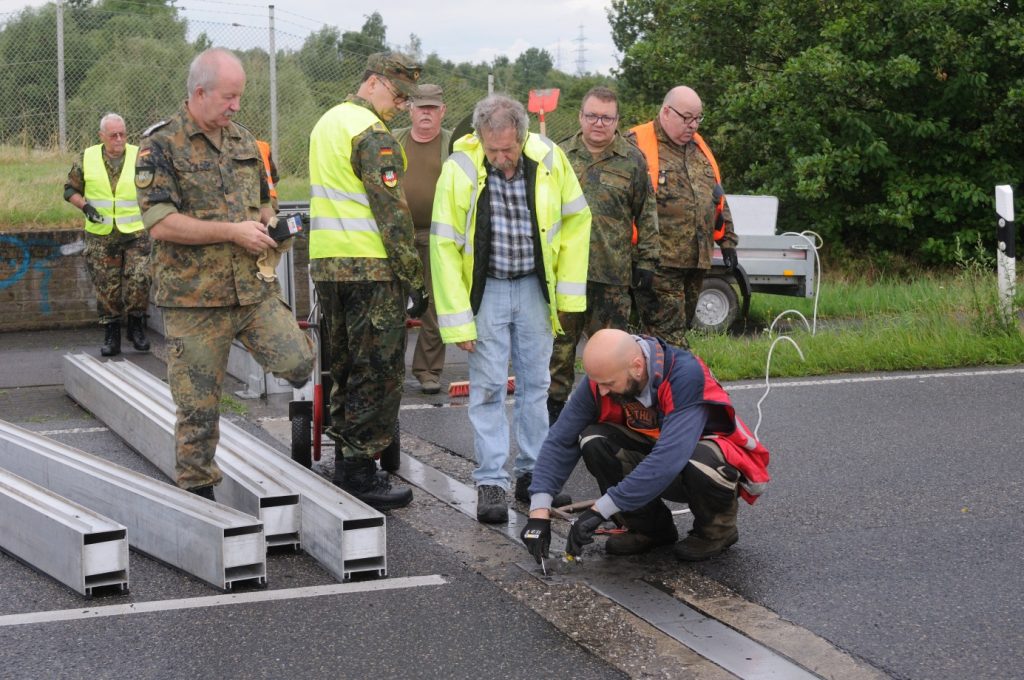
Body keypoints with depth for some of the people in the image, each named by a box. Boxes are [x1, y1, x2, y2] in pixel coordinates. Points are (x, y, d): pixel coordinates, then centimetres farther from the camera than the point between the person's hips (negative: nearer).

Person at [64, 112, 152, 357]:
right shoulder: (87, 158, 2)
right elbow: (70, 189, 9)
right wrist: (85, 206, -8)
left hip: (136, 234, -1)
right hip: (101, 236, 1)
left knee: (139, 280, -13)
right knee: (107, 288, 4)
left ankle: (136, 327, 8)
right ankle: (111, 336, 15)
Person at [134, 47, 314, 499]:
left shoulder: (244, 141, 13)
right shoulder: (161, 146, -8)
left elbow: (263, 200, 27)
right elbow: (160, 223, -17)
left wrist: (267, 226, 3)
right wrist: (233, 232, -16)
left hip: (255, 288, 5)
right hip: (193, 297, -5)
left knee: (297, 361, -13)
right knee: (198, 404, 3)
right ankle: (197, 489, 18)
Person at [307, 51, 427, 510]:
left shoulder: (327, 123, 17)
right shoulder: (372, 135, -13)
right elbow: (392, 213, -17)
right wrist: (415, 279, -13)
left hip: (325, 264, 9)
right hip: (369, 267, -9)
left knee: (346, 367, 16)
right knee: (378, 372, -3)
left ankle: (344, 460, 23)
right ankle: (361, 472, -1)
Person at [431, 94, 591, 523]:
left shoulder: (549, 160, -10)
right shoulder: (459, 169, -18)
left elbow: (576, 219, 4)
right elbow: (445, 247, -13)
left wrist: (569, 291, 1)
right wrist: (458, 319, -15)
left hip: (534, 287, 3)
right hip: (485, 290, -3)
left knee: (535, 383, 10)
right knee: (488, 387, -2)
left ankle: (533, 473, 21)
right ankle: (490, 483, 4)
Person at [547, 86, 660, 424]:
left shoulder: (632, 161, 5)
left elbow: (646, 216, 7)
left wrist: (646, 260, 2)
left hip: (613, 274, -1)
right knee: (558, 345, 6)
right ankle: (554, 407, 16)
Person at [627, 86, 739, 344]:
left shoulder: (699, 147, 19)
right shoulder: (638, 145, -5)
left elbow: (719, 198, 26)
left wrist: (727, 240, 20)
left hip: (697, 261, 8)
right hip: (661, 262, -8)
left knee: (681, 328, 14)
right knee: (669, 339, -11)